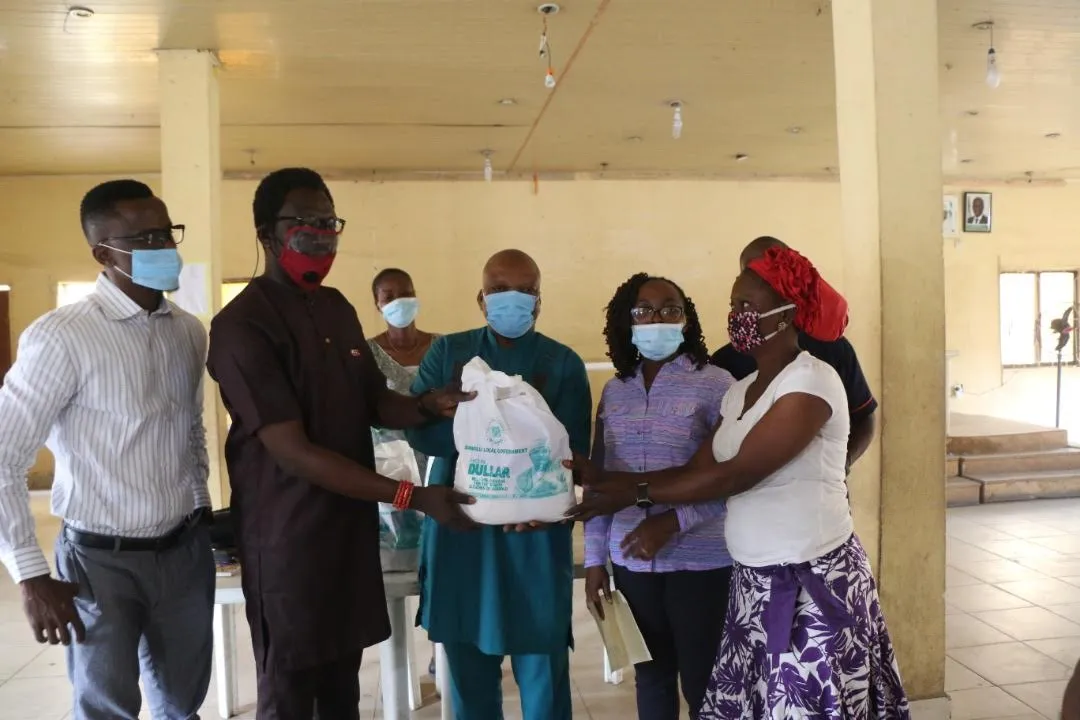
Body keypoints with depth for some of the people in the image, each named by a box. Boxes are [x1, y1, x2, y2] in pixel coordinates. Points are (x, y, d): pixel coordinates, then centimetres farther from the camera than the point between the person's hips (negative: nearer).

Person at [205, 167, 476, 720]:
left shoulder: (338, 308, 7)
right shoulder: (242, 326, -18)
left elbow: (375, 401, 11)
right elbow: (293, 451, -23)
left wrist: (428, 406, -12)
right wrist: (411, 497, -26)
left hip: (352, 529, 7)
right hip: (288, 538, -7)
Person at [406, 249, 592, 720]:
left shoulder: (564, 363, 1)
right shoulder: (446, 352, 6)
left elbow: (572, 451, -8)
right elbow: (420, 430, -7)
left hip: (535, 537, -1)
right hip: (458, 532, 2)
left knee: (543, 675, 6)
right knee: (468, 675, 15)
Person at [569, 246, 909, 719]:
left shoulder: (812, 381, -16)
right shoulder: (740, 391, 10)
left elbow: (735, 474, -21)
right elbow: (698, 469, 5)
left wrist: (636, 492, -16)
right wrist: (608, 480, -4)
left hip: (813, 582, -7)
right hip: (754, 581, 7)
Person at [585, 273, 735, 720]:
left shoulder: (715, 384, -8)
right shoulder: (614, 391, 7)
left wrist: (674, 521, -20)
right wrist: (594, 558, 8)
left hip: (700, 561, -4)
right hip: (632, 561, 5)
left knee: (701, 681, 6)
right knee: (650, 675, 17)